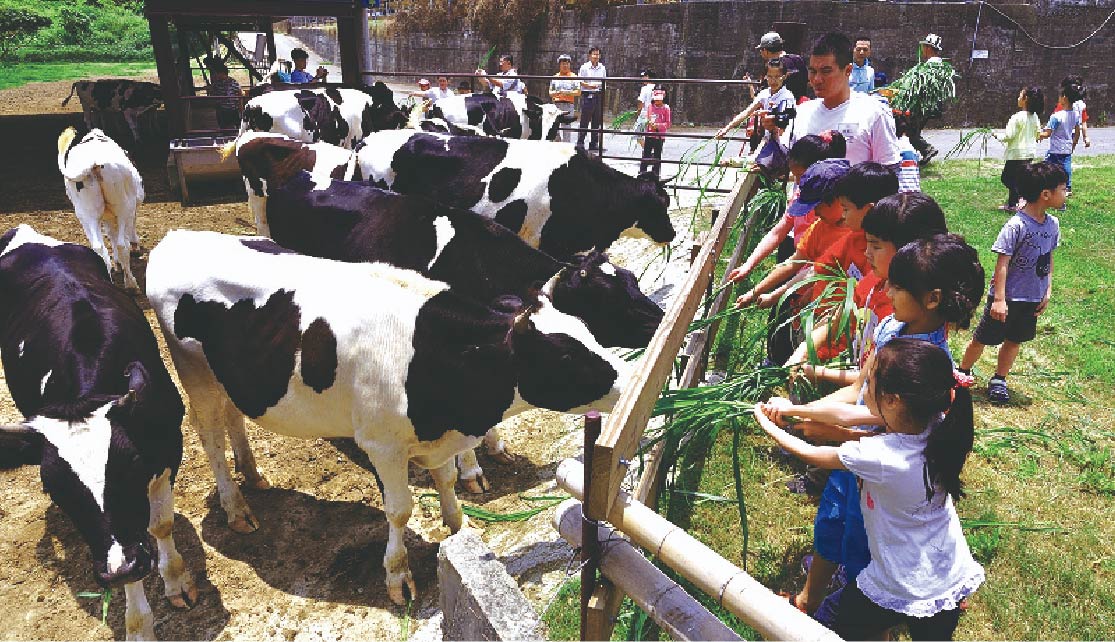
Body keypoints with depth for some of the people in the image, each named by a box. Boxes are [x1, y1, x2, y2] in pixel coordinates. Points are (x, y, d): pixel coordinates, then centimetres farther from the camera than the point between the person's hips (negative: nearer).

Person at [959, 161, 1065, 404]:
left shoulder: (1052, 224, 0)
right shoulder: (1016, 226, -21)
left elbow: (1049, 258, 12)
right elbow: (1002, 263, -20)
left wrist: (1048, 290, 8)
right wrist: (999, 299, -22)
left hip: (1033, 299, 7)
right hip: (1007, 297, -6)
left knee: (1015, 340, 16)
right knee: (983, 339, 6)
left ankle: (999, 380, 32)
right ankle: (963, 373, 26)